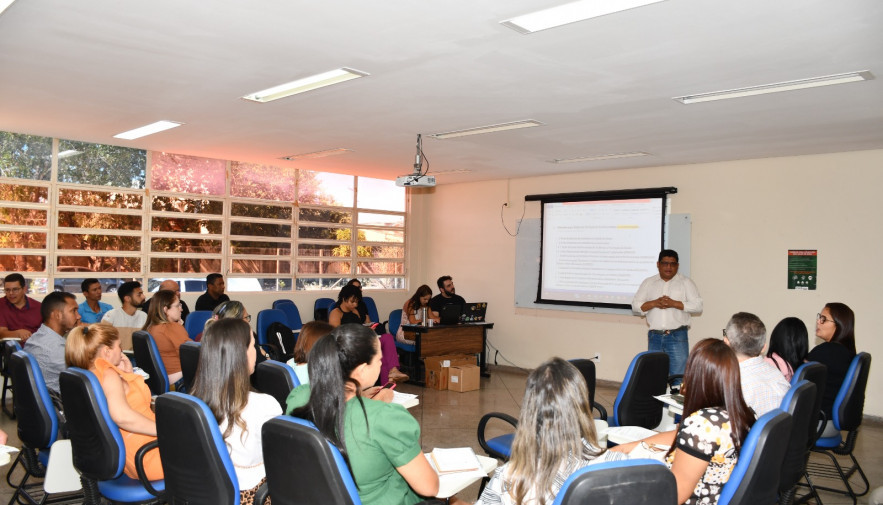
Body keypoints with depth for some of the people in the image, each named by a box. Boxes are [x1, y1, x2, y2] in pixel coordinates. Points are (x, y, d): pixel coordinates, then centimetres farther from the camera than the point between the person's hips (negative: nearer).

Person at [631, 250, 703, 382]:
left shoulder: (685, 282, 6)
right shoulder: (648, 283, 13)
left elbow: (698, 306, -3)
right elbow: (635, 306, 6)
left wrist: (674, 303, -13)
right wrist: (654, 303, -10)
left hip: (677, 337, -3)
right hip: (654, 336, 3)